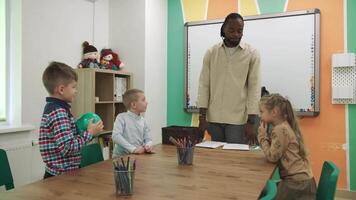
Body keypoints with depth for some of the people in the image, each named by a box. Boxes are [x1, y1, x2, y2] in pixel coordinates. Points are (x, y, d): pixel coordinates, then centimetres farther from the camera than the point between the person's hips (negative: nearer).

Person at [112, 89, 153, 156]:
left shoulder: (143, 120, 7)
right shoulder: (122, 117, -6)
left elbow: (147, 138, 8)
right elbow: (116, 136, -17)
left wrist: (148, 146, -15)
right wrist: (133, 149, -23)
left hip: (138, 156, 3)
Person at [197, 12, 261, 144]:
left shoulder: (252, 54, -1)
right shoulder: (211, 52, 4)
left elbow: (254, 88, -4)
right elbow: (204, 85, 3)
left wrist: (251, 121, -10)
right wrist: (202, 116, -4)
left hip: (238, 119, -2)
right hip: (213, 118, 2)